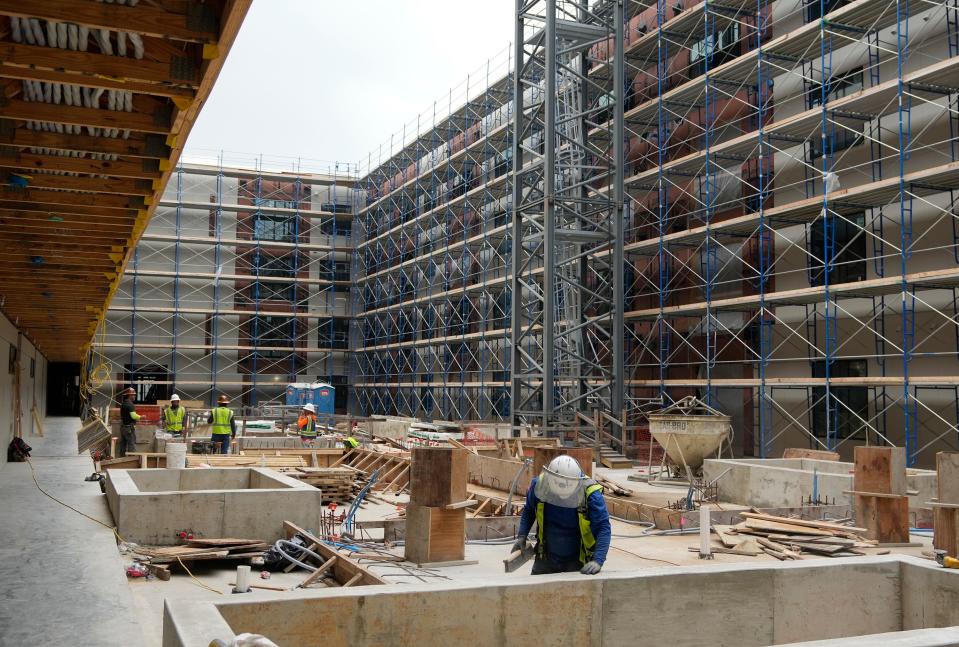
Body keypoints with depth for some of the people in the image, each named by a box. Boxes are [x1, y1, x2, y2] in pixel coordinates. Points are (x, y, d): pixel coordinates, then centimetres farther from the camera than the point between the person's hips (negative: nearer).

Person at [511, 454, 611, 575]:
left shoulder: (591, 494, -25)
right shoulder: (539, 485, -16)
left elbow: (603, 528, -23)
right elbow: (529, 511, 5)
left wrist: (598, 561, -34)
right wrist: (521, 536, -4)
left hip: (578, 560, -3)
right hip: (546, 557, 3)